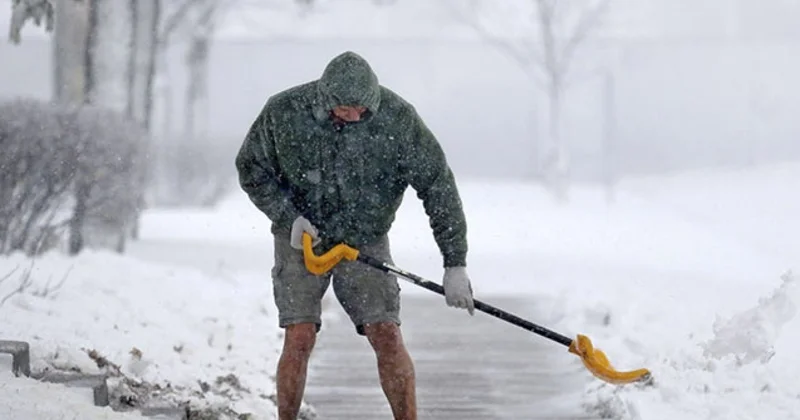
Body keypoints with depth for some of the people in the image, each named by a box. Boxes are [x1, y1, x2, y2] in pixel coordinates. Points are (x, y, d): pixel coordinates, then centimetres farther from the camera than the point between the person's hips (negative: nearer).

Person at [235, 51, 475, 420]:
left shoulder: (397, 118, -19)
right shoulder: (283, 113, -18)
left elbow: (437, 184, -15)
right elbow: (251, 169, -2)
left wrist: (455, 264, -17)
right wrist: (288, 216, -17)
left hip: (365, 241, 0)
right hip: (301, 238, 0)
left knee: (387, 337, -9)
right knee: (299, 339, -9)